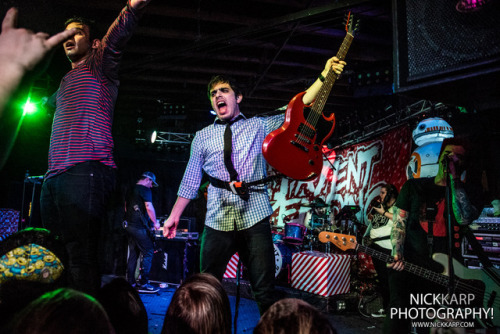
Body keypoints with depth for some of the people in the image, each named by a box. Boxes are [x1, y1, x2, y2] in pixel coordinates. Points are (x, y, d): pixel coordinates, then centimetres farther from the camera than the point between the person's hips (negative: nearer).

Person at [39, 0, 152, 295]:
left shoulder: (99, 65, 7)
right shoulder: (66, 81, 30)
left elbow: (117, 36, -12)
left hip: (84, 173, -8)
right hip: (55, 175, 8)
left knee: (82, 257, -13)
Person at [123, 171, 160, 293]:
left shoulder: (131, 191, 19)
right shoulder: (145, 190, -7)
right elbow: (149, 207, -15)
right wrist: (155, 222, -6)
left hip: (129, 225, 9)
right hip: (139, 227, -9)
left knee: (133, 254, 12)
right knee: (148, 253, -5)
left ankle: (130, 283, 15)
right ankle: (144, 284, -6)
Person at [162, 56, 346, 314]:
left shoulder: (258, 126, 12)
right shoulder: (202, 137, 14)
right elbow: (190, 180, 15)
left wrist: (324, 76, 0)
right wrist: (174, 215, 10)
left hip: (254, 218, -1)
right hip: (218, 222, 1)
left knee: (264, 291, 0)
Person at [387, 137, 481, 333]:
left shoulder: (470, 193, 9)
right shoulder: (414, 186, 10)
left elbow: (464, 219, -13)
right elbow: (399, 223, 5)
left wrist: (454, 179, -12)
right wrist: (397, 255, -11)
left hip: (447, 271, 1)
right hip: (409, 264, -1)